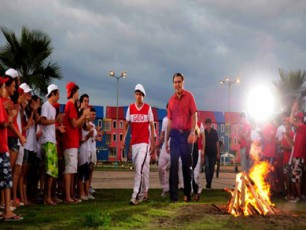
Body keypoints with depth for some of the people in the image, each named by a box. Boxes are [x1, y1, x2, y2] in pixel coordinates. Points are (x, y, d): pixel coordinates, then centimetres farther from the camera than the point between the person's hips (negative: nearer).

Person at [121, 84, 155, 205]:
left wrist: (153, 143, -1)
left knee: (140, 168, -13)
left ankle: (135, 195, -15)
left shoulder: (148, 108, -1)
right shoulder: (130, 108, 6)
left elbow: (152, 126, 2)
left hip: (145, 142, -3)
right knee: (143, 168, 11)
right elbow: (126, 125, 10)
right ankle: (144, 193, 22)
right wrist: (123, 139, 1)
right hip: (134, 142, 3)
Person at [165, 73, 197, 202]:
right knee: (173, 165, -2)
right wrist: (166, 140, 11)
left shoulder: (189, 96, 0)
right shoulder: (171, 100, 10)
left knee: (187, 165, 5)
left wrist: (192, 133, -18)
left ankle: (187, 194, 16)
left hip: (186, 134, -3)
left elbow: (194, 115, -5)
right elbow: (170, 121, 13)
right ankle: (173, 196, -1)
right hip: (175, 134, 3)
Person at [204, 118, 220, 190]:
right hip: (206, 153, -1)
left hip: (213, 153, 1)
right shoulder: (203, 132, -1)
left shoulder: (214, 132, 1)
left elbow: (217, 142, 4)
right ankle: (208, 183, -15)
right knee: (207, 167, -13)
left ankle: (209, 183, 18)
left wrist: (218, 153, 0)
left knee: (212, 168, 6)